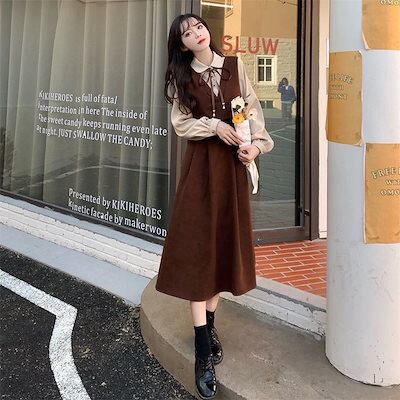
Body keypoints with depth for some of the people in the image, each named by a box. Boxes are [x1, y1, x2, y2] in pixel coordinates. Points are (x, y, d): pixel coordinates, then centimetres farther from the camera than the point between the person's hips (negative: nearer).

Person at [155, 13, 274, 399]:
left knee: (224, 244, 6)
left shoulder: (234, 65, 8)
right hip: (200, 164, -2)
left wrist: (256, 143, -11)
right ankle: (203, 353, -1)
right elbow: (180, 123, -2)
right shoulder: (181, 78, 4)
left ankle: (209, 324, 25)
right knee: (198, 249, -6)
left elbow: (253, 107, 4)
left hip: (232, 163, 3)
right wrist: (216, 126, -16)